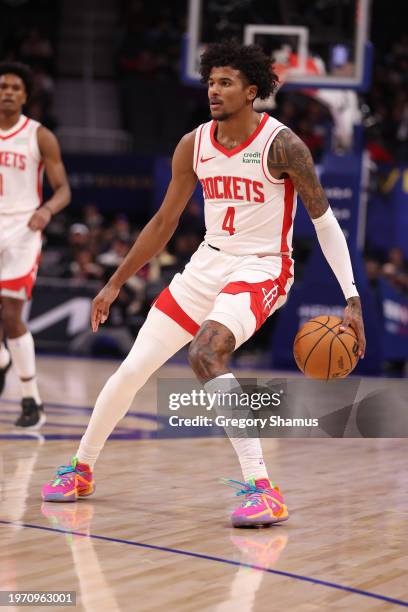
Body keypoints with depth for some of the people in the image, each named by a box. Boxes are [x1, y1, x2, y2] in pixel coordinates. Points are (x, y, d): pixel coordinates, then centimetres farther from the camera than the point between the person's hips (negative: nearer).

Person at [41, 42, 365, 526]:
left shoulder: (281, 145, -15)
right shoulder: (193, 145, 0)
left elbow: (324, 220, -11)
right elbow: (164, 222, 13)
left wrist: (352, 299, -19)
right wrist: (115, 283, 15)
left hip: (261, 269, -6)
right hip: (208, 263, 6)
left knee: (205, 353, -33)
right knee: (133, 368, 4)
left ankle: (262, 488, -30)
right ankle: (81, 468, 28)